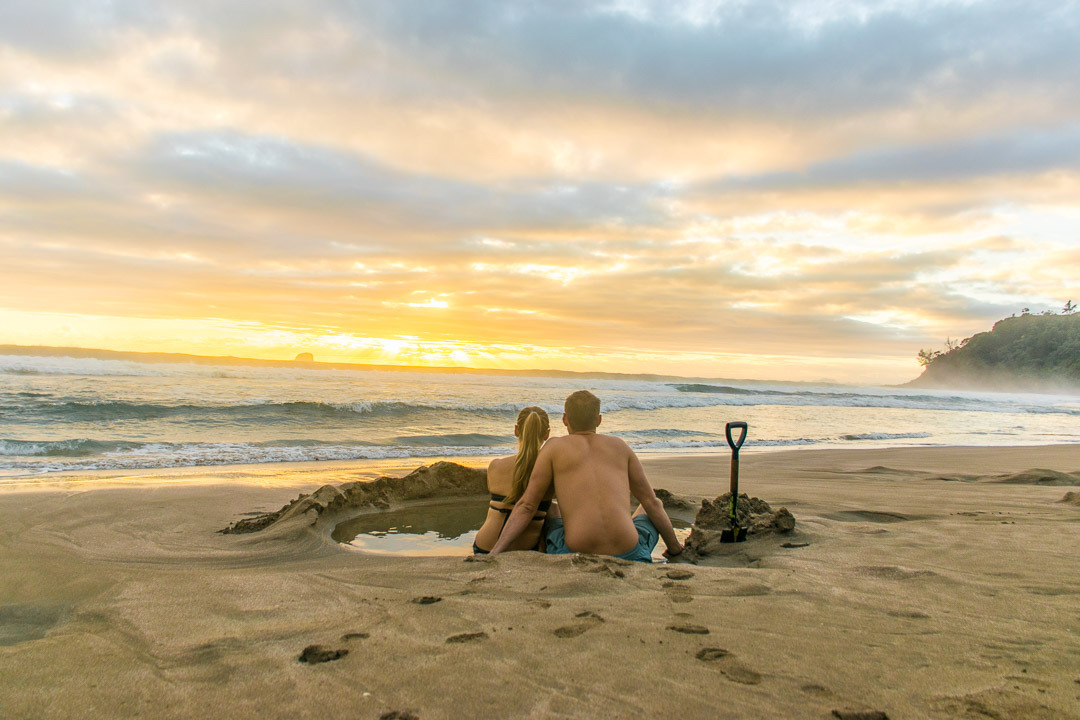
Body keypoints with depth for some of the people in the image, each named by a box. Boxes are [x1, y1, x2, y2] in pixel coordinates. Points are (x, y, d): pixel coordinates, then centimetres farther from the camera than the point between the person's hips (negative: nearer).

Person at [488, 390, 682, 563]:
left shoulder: (554, 447, 9)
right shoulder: (619, 446, 15)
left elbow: (526, 506, 1)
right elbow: (652, 503, 19)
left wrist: (494, 553, -1)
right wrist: (674, 547, 32)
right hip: (628, 558, 1)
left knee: (547, 512, 33)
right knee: (651, 509, 34)